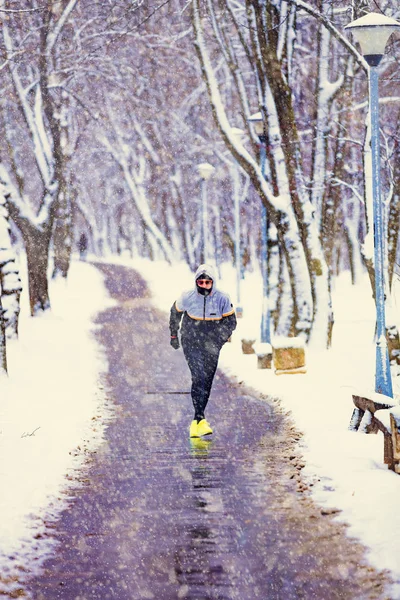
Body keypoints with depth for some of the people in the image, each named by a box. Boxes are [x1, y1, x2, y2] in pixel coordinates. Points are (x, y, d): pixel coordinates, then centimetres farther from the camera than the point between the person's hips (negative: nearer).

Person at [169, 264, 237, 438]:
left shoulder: (222, 299, -10)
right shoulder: (187, 298, -10)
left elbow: (230, 322, 0)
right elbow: (175, 313, 9)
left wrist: (219, 339, -14)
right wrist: (173, 334, 18)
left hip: (211, 348, 2)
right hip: (191, 344, -2)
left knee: (206, 383, 6)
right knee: (199, 378, -19)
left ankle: (195, 422, 19)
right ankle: (201, 420, -24)